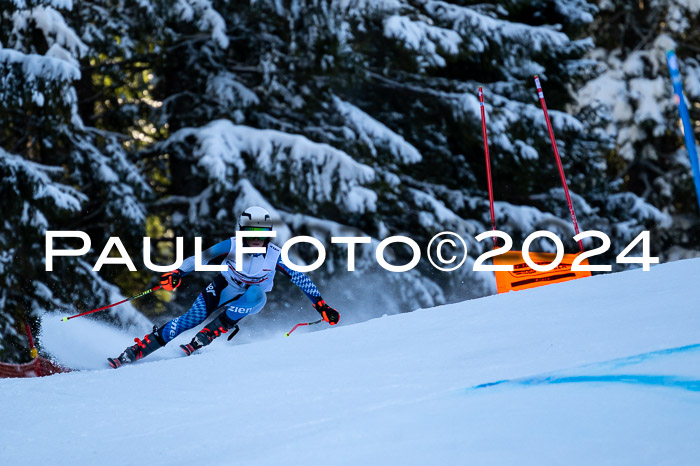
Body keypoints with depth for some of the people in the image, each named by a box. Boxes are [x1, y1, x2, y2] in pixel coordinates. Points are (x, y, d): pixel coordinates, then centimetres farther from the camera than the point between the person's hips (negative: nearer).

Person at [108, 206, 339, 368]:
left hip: (250, 301, 1)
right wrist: (178, 273, -35)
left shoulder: (275, 255, -21)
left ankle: (205, 337, -33)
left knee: (256, 293, -36)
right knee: (190, 319, -22)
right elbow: (201, 258, -19)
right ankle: (132, 353, -17)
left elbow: (301, 279, -16)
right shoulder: (232, 246, -21)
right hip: (222, 290, 0)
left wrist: (321, 305, -20)